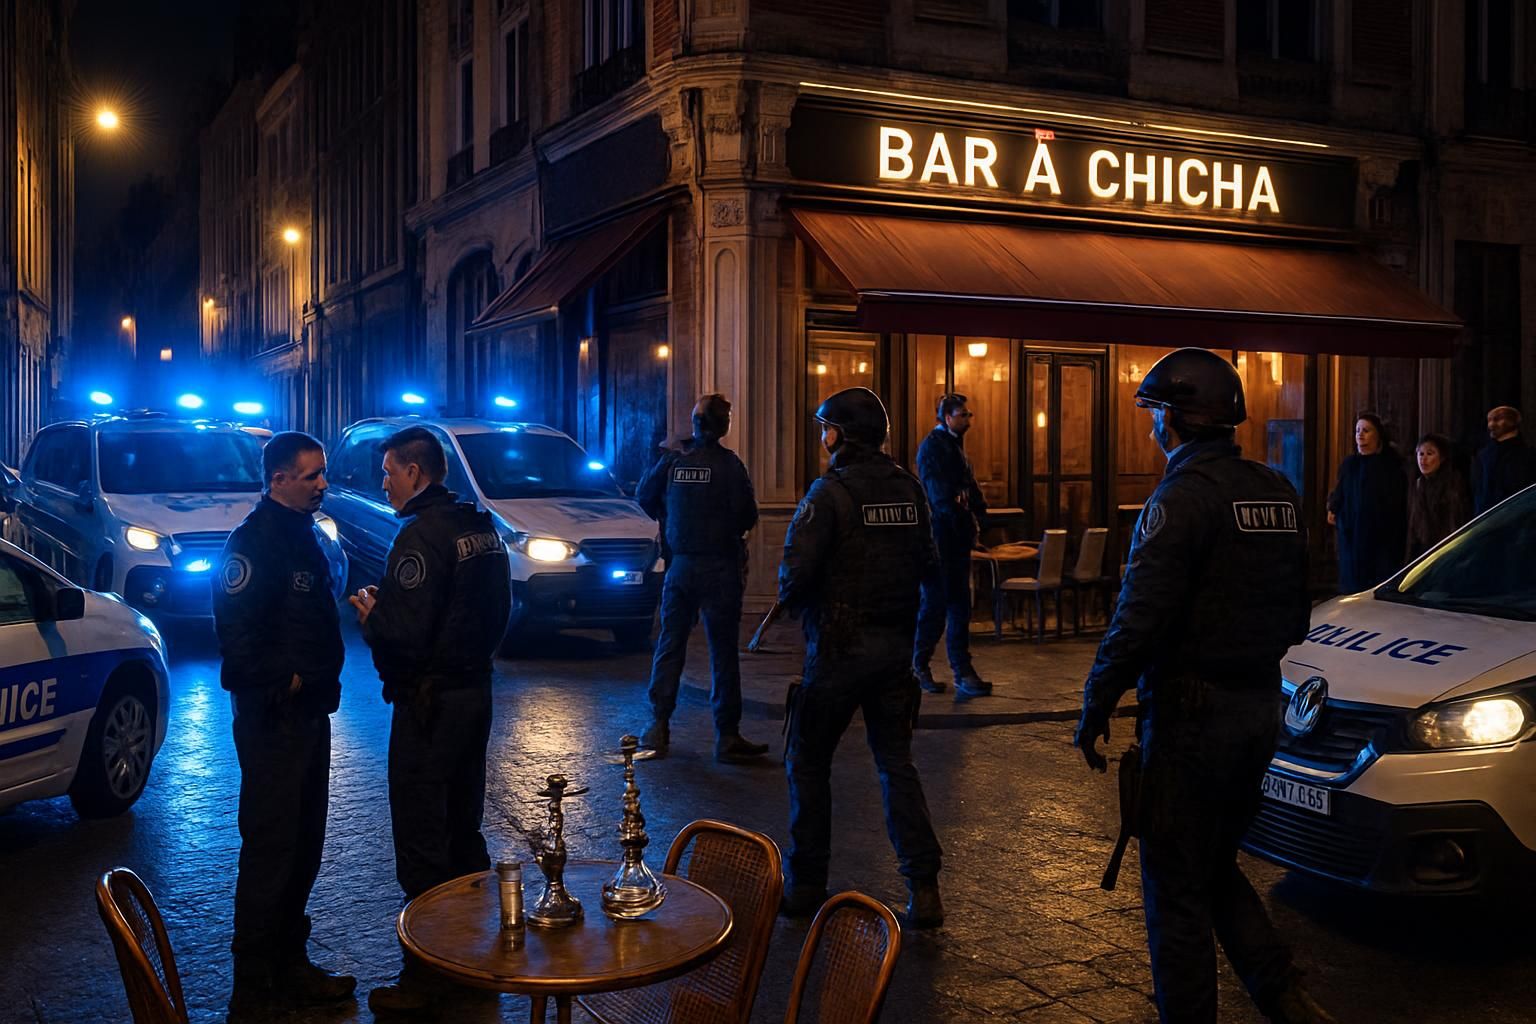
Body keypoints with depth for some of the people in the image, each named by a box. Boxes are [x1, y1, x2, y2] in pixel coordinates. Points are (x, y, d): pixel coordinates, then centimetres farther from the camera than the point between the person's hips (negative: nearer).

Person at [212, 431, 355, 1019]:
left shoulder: (302, 533, 15)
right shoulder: (254, 540, -15)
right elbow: (235, 630, -23)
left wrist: (322, 682, 12)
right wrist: (282, 681, -16)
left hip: (308, 711, 10)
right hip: (272, 715, -9)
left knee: (305, 843, 15)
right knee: (270, 845, -4)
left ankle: (289, 964, 28)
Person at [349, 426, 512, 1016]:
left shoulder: (422, 534, -19)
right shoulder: (481, 527, 9)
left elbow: (406, 634, -25)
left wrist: (370, 615, -4)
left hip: (430, 703, -9)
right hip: (474, 690, 9)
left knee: (422, 844, 0)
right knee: (464, 832, 19)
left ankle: (425, 978, 8)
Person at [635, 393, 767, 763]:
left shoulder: (673, 459, 0)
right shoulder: (729, 463, -11)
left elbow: (644, 496, 9)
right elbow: (747, 516, -11)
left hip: (680, 563, 4)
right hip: (720, 565, -3)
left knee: (670, 646, 14)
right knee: (723, 652, 1)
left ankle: (659, 726, 16)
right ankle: (727, 737, 3)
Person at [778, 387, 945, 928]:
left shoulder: (830, 492, -14)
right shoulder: (908, 489, 4)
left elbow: (797, 570, -19)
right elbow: (927, 562, 9)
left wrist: (792, 601, 2)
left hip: (838, 646, -5)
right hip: (895, 644, 6)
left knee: (808, 762, 10)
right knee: (896, 763, 13)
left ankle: (806, 883, 16)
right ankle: (924, 886, 7)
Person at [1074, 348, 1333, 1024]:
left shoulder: (1185, 494, -17)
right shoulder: (1277, 492, 10)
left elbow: (1139, 618, -22)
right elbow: (1295, 615, 17)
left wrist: (1095, 708, -14)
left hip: (1194, 709, -8)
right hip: (1262, 706, 8)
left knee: (1177, 887, 4)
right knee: (1217, 868, 21)